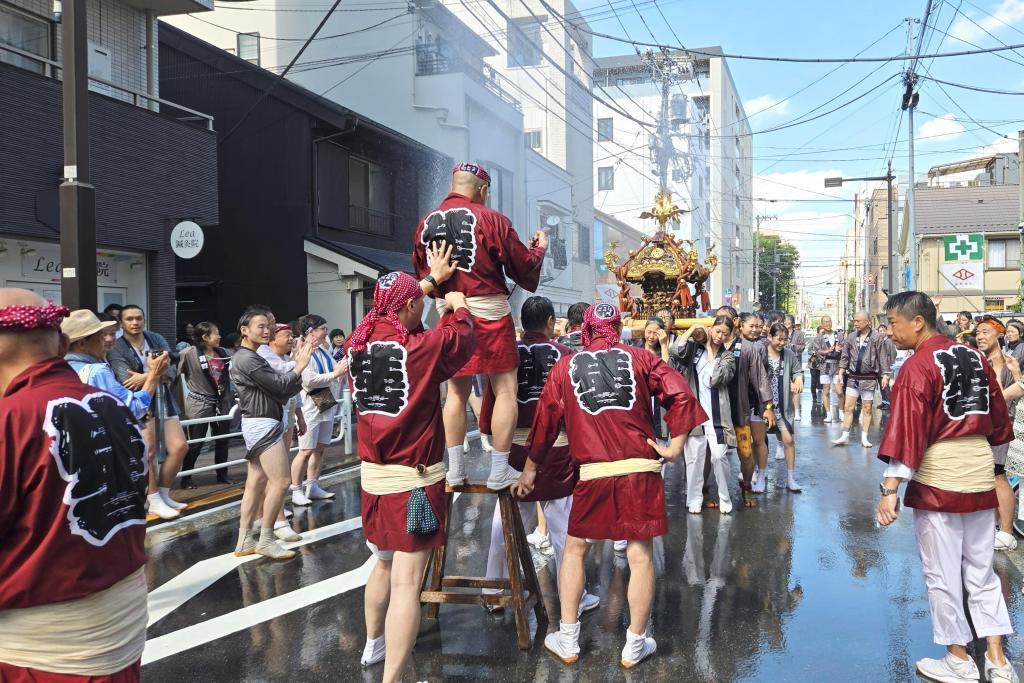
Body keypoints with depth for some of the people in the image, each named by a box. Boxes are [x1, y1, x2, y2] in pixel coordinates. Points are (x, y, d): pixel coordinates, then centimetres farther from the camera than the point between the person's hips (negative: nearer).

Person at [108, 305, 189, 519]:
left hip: (164, 400, 5)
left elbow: (172, 371, -6)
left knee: (180, 446, 2)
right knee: (148, 451, -12)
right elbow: (127, 382, -17)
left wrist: (146, 377, -21)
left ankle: (163, 494, 17)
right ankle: (154, 501, 2)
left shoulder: (157, 339, 7)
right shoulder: (116, 349, -5)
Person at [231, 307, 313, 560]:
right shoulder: (248, 359, -16)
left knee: (256, 482, 11)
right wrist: (300, 365, -6)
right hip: (263, 424, -11)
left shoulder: (249, 358, 16)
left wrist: (295, 364, 4)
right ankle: (266, 540, 0)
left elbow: (276, 385, 12)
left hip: (259, 424, 11)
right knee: (281, 481, -8)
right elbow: (279, 385, -17)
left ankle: (244, 541, 15)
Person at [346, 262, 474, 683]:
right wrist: (459, 306, 22)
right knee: (407, 581, -5)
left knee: (384, 564, 26)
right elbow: (462, 337, 1)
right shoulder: (421, 346, -16)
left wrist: (432, 280, 27)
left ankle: (374, 644, 43)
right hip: (415, 479, -7)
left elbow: (388, 312, 18)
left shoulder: (357, 343, 1)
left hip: (373, 475, 7)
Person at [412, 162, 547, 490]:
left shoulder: (426, 223, 6)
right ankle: (499, 471, 3)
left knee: (456, 389, 14)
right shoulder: (490, 218, -8)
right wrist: (540, 247, 16)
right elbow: (524, 267, -3)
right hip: (489, 311, -5)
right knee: (505, 389, 2)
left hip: (449, 312, 5)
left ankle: (455, 469, 17)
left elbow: (421, 272, 15)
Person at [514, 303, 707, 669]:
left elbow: (545, 420, 11)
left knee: (575, 549, 16)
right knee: (640, 555, 9)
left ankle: (567, 641, 20)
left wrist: (530, 469, 20)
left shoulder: (565, 366, 8)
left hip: (593, 473, 0)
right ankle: (635, 645, 18)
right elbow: (681, 395, -4)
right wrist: (675, 447, 3)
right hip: (640, 470, 0)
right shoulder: (640, 358, 6)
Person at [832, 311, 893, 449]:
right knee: (848, 407, 2)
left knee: (867, 408, 6)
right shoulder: (851, 338, 4)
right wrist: (840, 373, 3)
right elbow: (844, 357, 8)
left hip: (869, 378, -3)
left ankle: (864, 438, 13)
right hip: (853, 377, 3)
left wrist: (885, 376, -11)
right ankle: (845, 436, 8)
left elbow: (883, 358, -6)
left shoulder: (877, 338, -7)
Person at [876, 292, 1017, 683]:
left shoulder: (918, 366, -13)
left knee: (941, 573, 7)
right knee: (981, 570, 16)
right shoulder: (974, 357, 8)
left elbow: (906, 431, -20)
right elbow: (998, 415, 16)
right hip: (981, 476, 7)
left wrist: (890, 489, -21)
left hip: (938, 479, -7)